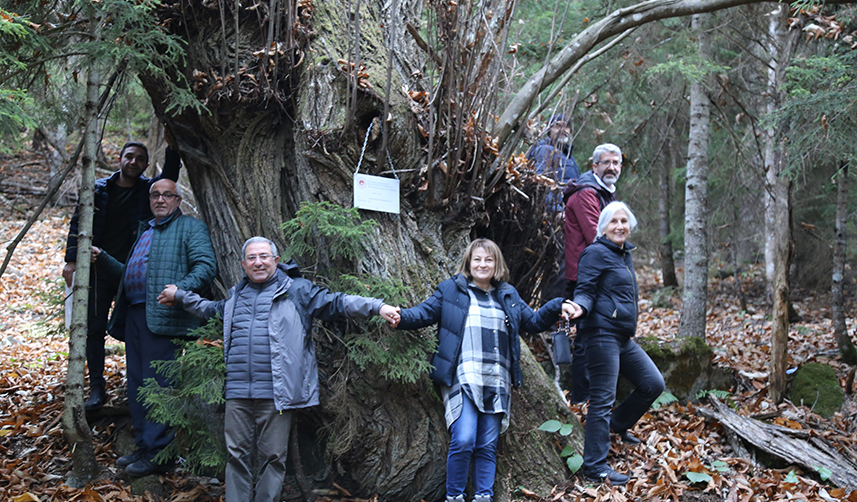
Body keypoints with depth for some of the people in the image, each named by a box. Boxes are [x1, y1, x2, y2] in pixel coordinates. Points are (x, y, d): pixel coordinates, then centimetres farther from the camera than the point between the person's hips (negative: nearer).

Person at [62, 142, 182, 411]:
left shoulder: (148, 189, 3)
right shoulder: (99, 189, 5)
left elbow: (170, 174, -14)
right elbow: (78, 223, 6)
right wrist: (71, 261, -2)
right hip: (99, 269, 1)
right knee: (95, 328, 1)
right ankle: (97, 389, 8)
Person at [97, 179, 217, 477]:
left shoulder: (190, 227, 4)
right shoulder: (144, 231, 28)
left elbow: (206, 266, -9)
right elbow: (127, 273, 31)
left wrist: (180, 290, -24)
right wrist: (101, 259, 17)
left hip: (162, 317, -8)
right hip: (134, 315, 8)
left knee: (158, 384, -9)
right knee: (137, 383, 9)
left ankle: (159, 454, -5)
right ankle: (143, 447, 18)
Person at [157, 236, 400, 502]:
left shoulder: (296, 290, 4)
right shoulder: (236, 296, 21)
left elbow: (336, 302, -2)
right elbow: (211, 309, 41)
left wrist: (378, 307, -12)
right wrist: (180, 296, 45)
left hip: (275, 393, -4)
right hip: (238, 392, 5)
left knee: (273, 456, 2)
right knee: (237, 454, 7)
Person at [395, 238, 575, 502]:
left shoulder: (508, 295, 21)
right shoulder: (450, 289, 9)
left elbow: (533, 322, 24)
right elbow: (424, 313, 4)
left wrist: (556, 308, 8)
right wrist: (399, 316, -15)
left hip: (496, 383, 4)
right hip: (463, 380, -4)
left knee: (488, 445, 4)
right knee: (463, 440, -15)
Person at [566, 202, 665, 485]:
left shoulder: (625, 255, 20)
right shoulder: (596, 253, -7)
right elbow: (585, 290, -13)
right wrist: (580, 307, -33)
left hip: (624, 338, 9)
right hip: (602, 334, -9)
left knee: (653, 384, 10)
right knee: (603, 399, -8)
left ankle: (617, 424, 30)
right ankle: (595, 467, -2)